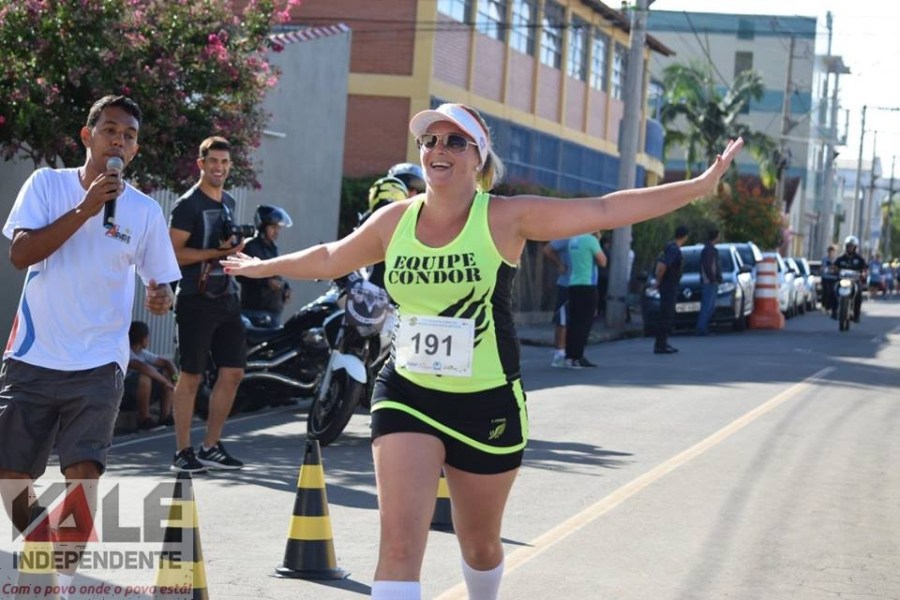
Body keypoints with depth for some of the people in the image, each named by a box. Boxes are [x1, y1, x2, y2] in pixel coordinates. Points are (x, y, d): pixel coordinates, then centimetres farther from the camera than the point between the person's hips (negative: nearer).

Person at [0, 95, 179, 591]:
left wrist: (161, 299, -16)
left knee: (82, 474, -12)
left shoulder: (145, 210, 2)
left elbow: (160, 284, 9)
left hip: (98, 364, -1)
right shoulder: (47, 183, 0)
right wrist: (86, 207, -19)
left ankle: (63, 581, -1)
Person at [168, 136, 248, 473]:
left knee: (233, 372, 6)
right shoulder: (188, 205, -8)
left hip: (226, 297, 7)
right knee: (192, 376, -3)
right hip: (196, 299, -7)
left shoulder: (228, 202, 16)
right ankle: (182, 451, 4)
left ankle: (211, 448, 15)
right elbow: (173, 253, -14)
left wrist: (235, 249, 9)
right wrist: (216, 252, -21)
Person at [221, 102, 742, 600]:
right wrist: (263, 267, 32)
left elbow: (605, 210, -13)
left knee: (480, 544, 16)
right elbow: (329, 260, 20)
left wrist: (699, 185, -18)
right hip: (407, 396, 1)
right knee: (400, 540, -14)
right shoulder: (395, 220, 1)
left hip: (488, 404, -1)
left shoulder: (506, 218, -9)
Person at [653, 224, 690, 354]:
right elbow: (662, 266, -30)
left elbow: (660, 263, 20)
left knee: (667, 316, 15)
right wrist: (659, 280, -15)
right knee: (666, 316, -7)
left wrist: (658, 280, 15)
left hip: (671, 287, 10)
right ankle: (660, 345, -6)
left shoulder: (670, 247, 11)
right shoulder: (674, 250, -20)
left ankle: (662, 343, 21)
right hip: (669, 287, -10)